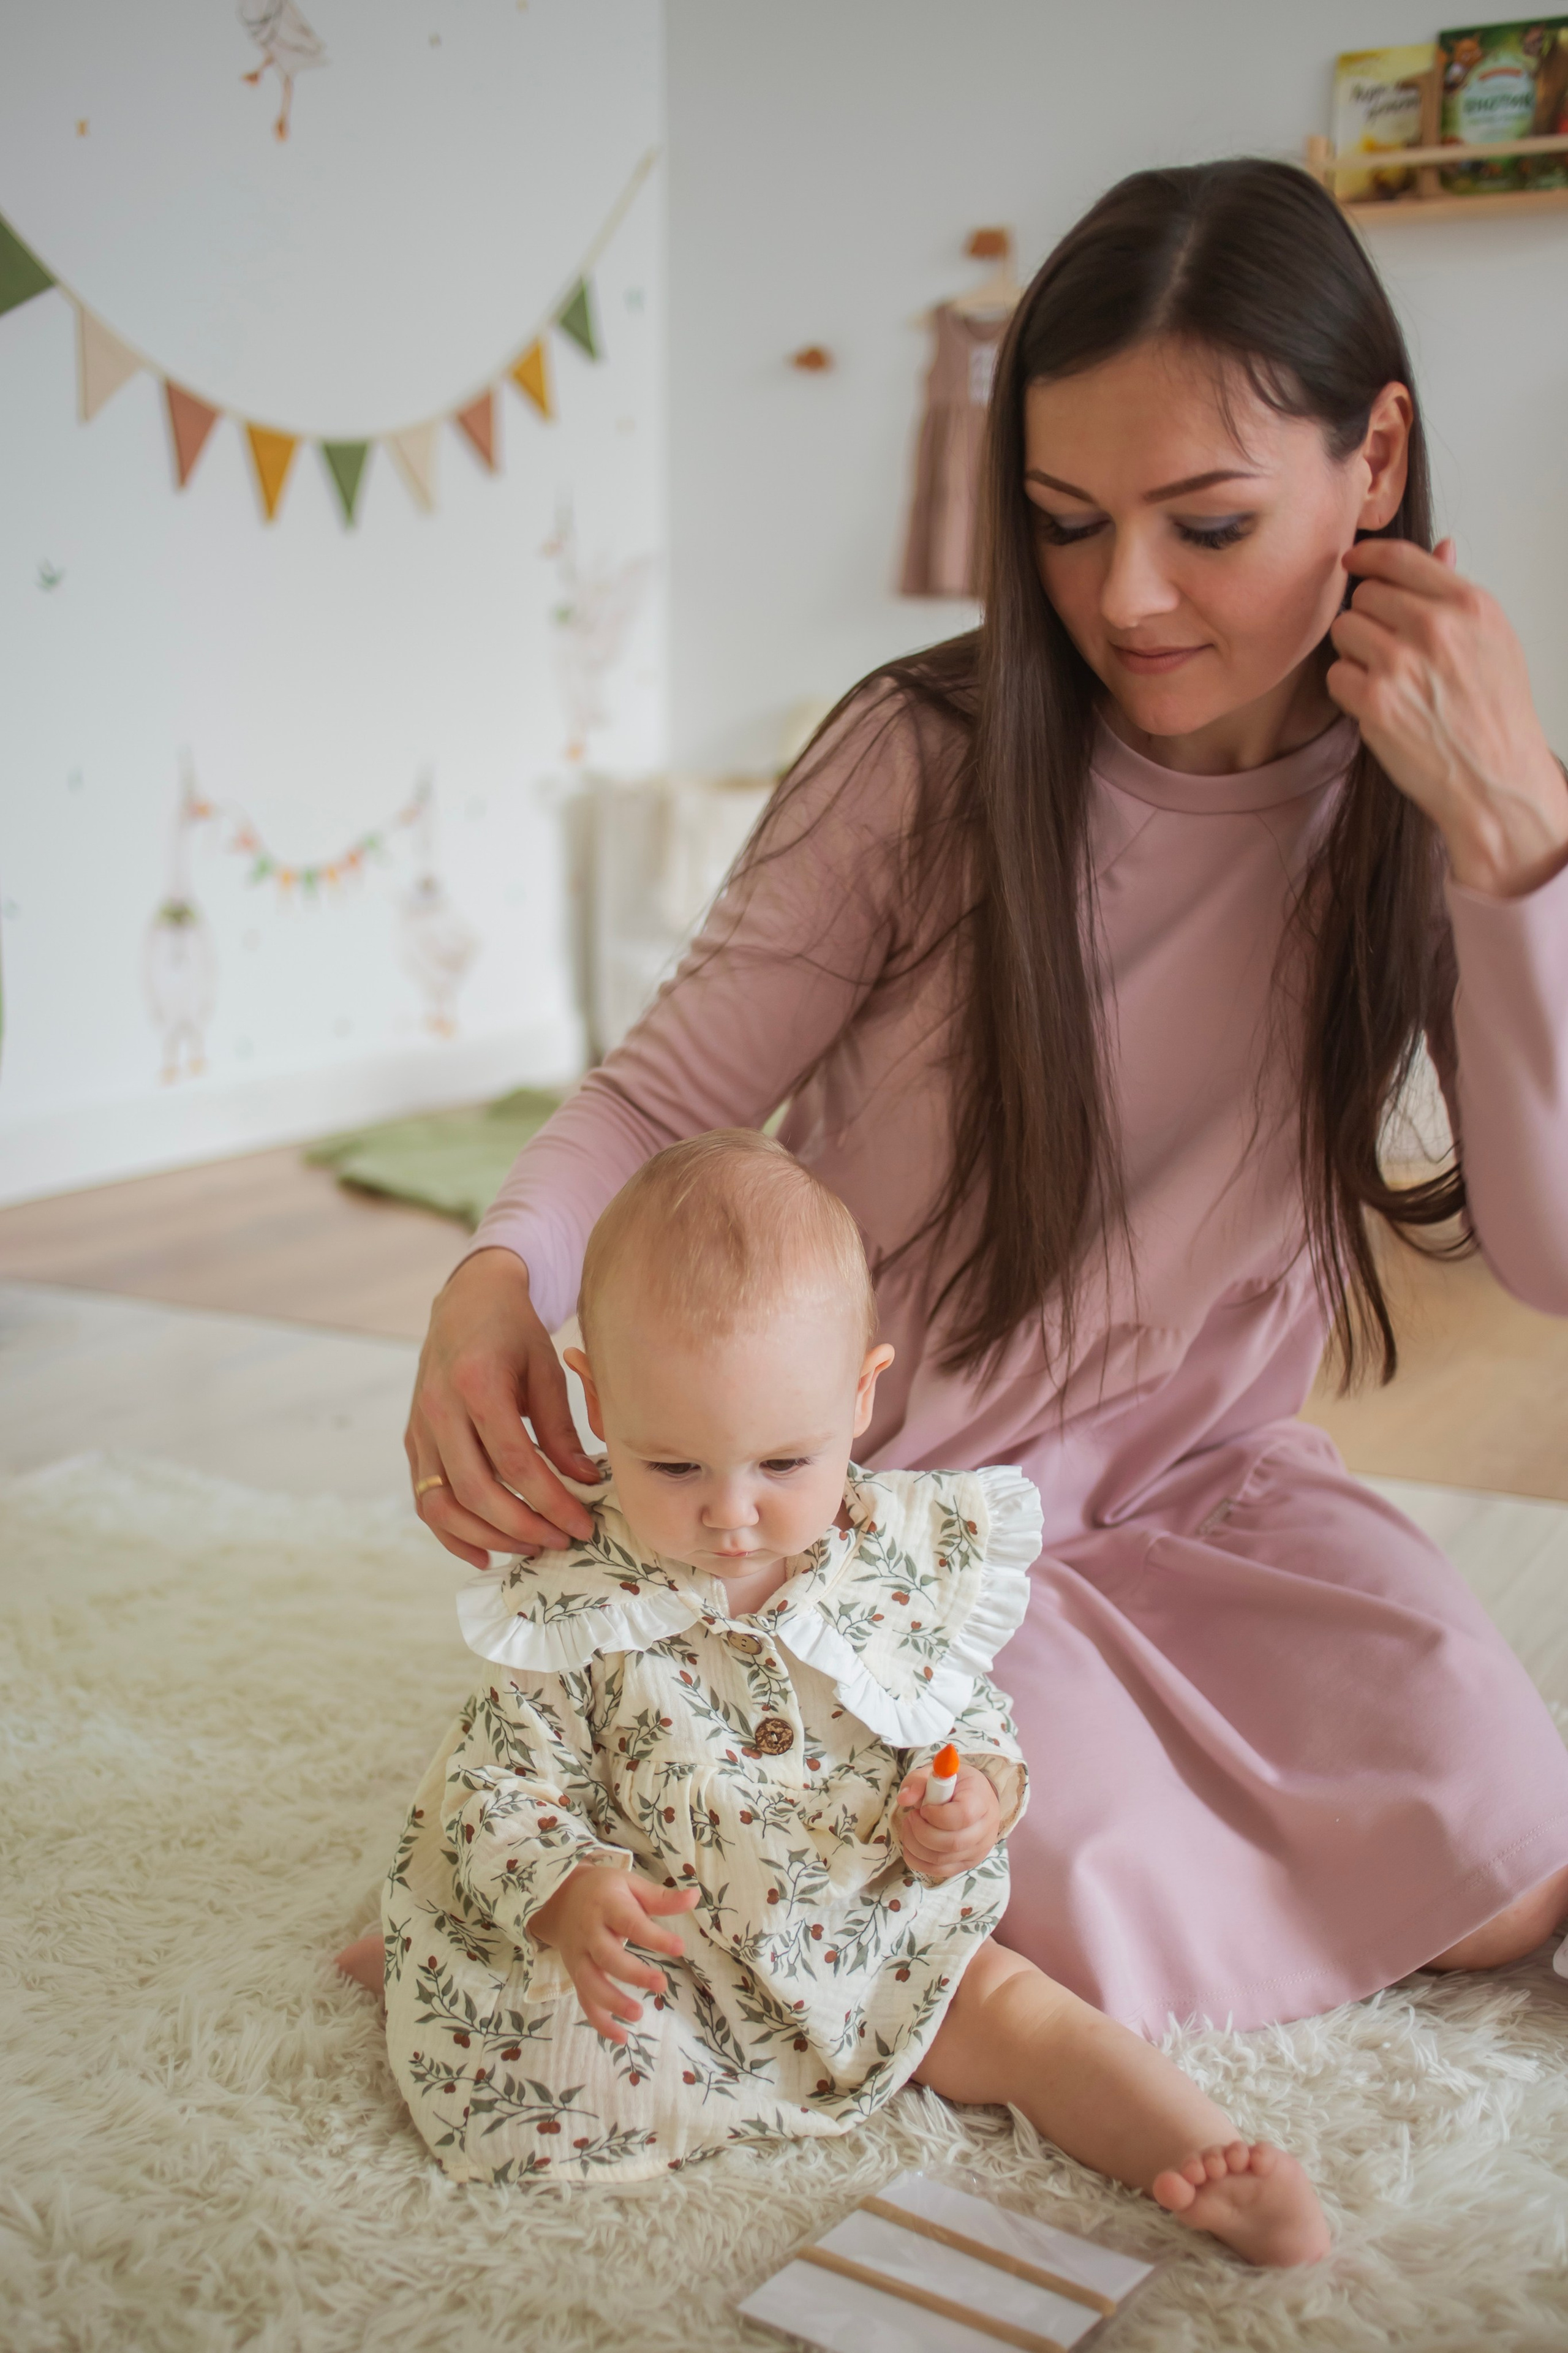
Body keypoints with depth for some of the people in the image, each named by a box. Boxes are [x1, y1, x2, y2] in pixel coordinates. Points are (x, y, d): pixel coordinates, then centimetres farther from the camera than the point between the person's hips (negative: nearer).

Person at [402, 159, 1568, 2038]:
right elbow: (665, 1091, -11)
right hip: (879, 1491, -3)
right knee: (1091, 1906, -24)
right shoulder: (928, 757, -18)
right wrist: (496, 1278, -32)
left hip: (1191, 1478, 3)